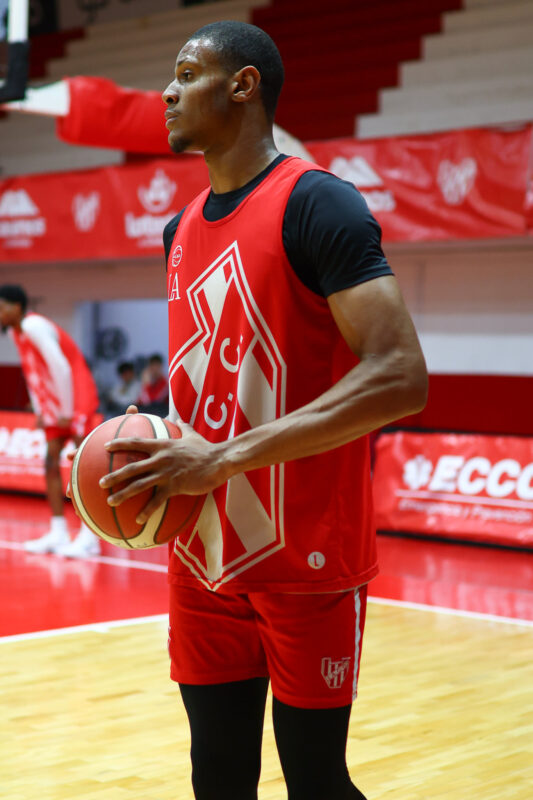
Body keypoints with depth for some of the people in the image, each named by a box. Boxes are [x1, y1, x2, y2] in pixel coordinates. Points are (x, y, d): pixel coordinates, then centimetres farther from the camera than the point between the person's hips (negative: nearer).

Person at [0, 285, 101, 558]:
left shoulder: (34, 326, -21)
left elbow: (61, 368, -24)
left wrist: (67, 412, -20)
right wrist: (40, 410, 12)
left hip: (77, 399, -10)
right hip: (55, 404, 10)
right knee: (51, 463, 6)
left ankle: (89, 537, -11)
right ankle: (58, 533, 11)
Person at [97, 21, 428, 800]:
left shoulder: (317, 205, -13)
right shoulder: (182, 229, 12)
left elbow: (400, 378, -24)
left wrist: (225, 458, -27)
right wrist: (159, 457, 3)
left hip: (306, 565, -7)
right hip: (203, 559, 7)